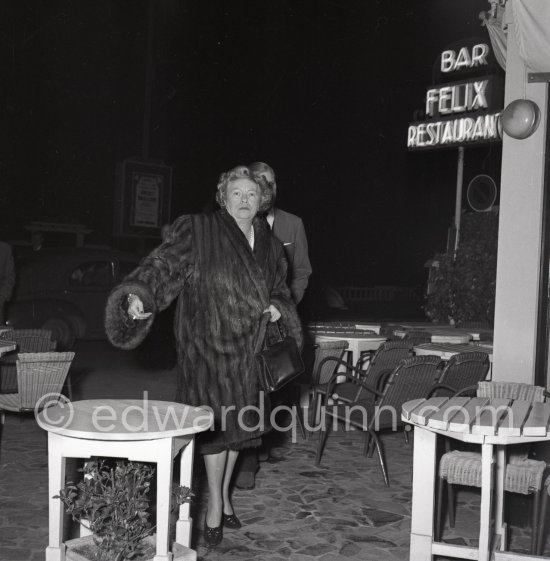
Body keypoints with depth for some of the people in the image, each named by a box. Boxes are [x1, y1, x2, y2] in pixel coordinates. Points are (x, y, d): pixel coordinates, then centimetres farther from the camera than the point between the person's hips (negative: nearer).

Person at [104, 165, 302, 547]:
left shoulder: (269, 245, 9)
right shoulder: (197, 232, -7)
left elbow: (279, 290, 21)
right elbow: (162, 264, -16)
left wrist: (277, 307, 0)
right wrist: (139, 293, -32)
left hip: (248, 347, 5)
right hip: (208, 344, -5)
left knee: (238, 420, 12)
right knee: (215, 421, -4)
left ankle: (225, 495, 30)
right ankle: (215, 506, 12)